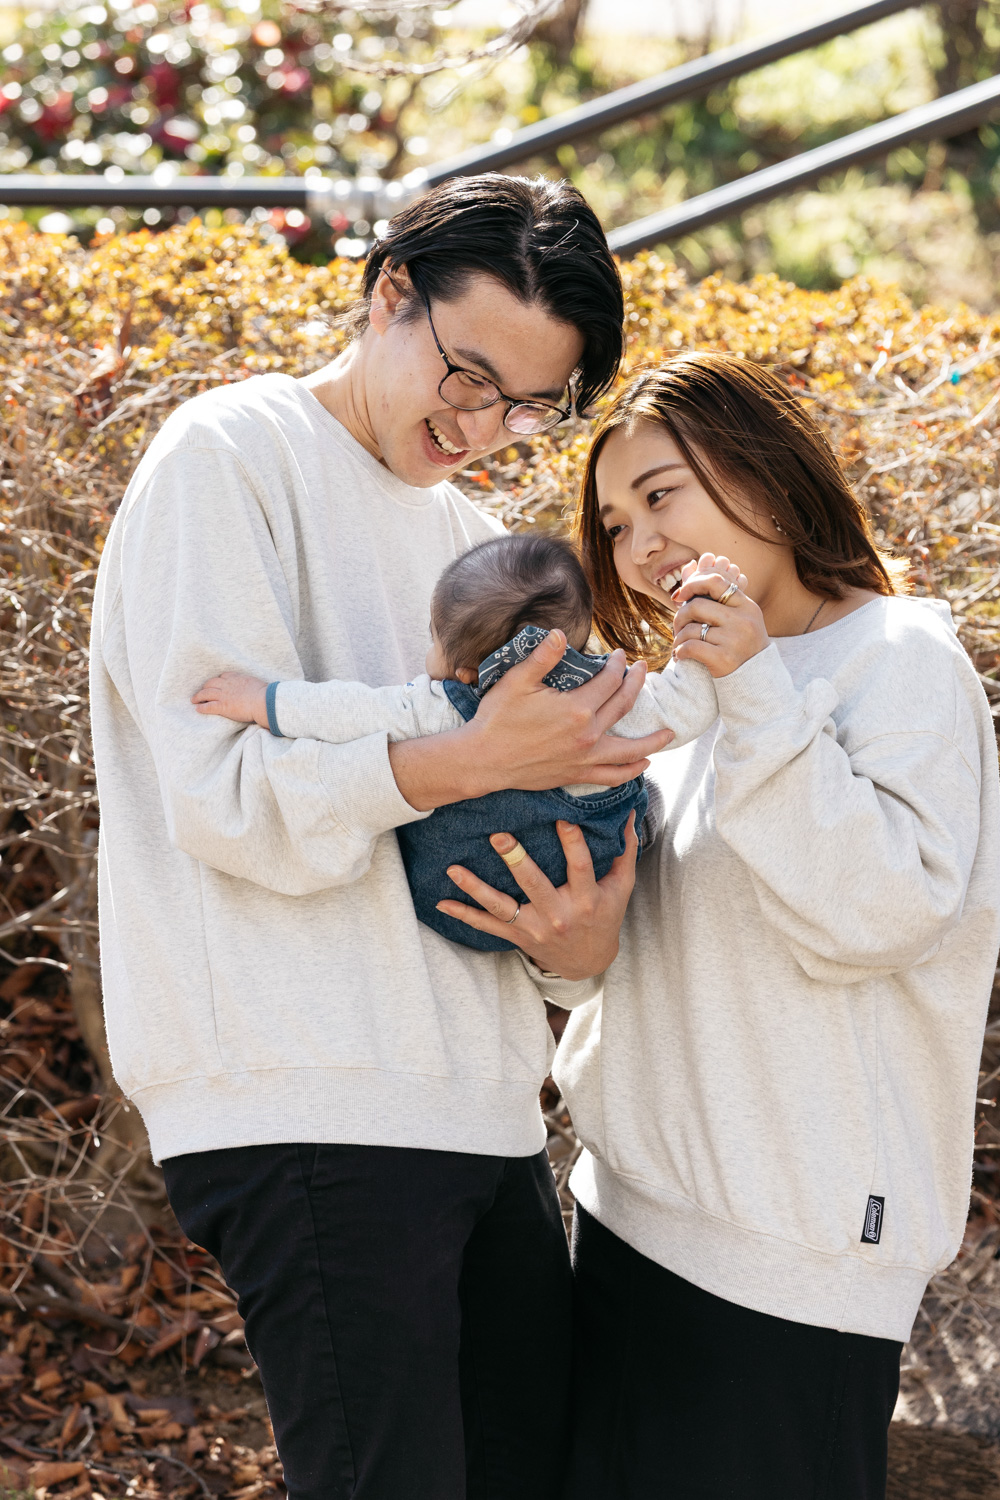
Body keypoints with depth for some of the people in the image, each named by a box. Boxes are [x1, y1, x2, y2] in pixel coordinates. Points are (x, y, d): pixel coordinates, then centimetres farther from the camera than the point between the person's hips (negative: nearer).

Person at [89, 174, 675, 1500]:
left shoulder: (472, 543, 20)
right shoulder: (233, 457, -2)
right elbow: (226, 792, -13)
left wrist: (574, 935, -1)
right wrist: (476, 759, -23)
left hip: (480, 1104, 8)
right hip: (306, 1105, -8)